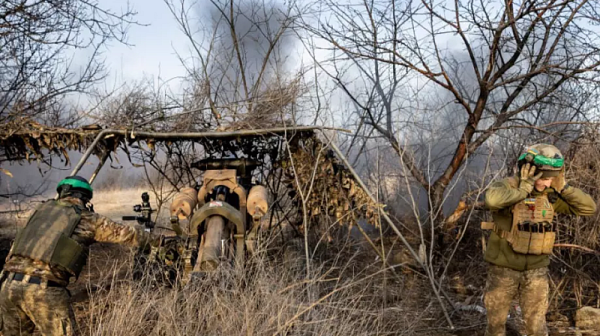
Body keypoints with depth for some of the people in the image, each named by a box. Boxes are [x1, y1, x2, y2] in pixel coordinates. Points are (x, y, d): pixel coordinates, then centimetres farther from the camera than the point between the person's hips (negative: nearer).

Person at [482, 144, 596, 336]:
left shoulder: (550, 194, -2)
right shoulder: (509, 187, -18)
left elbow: (589, 208, -3)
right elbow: (492, 199, -43)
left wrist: (561, 187, -12)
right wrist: (523, 189, -29)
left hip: (535, 270, 3)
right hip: (504, 268, -3)